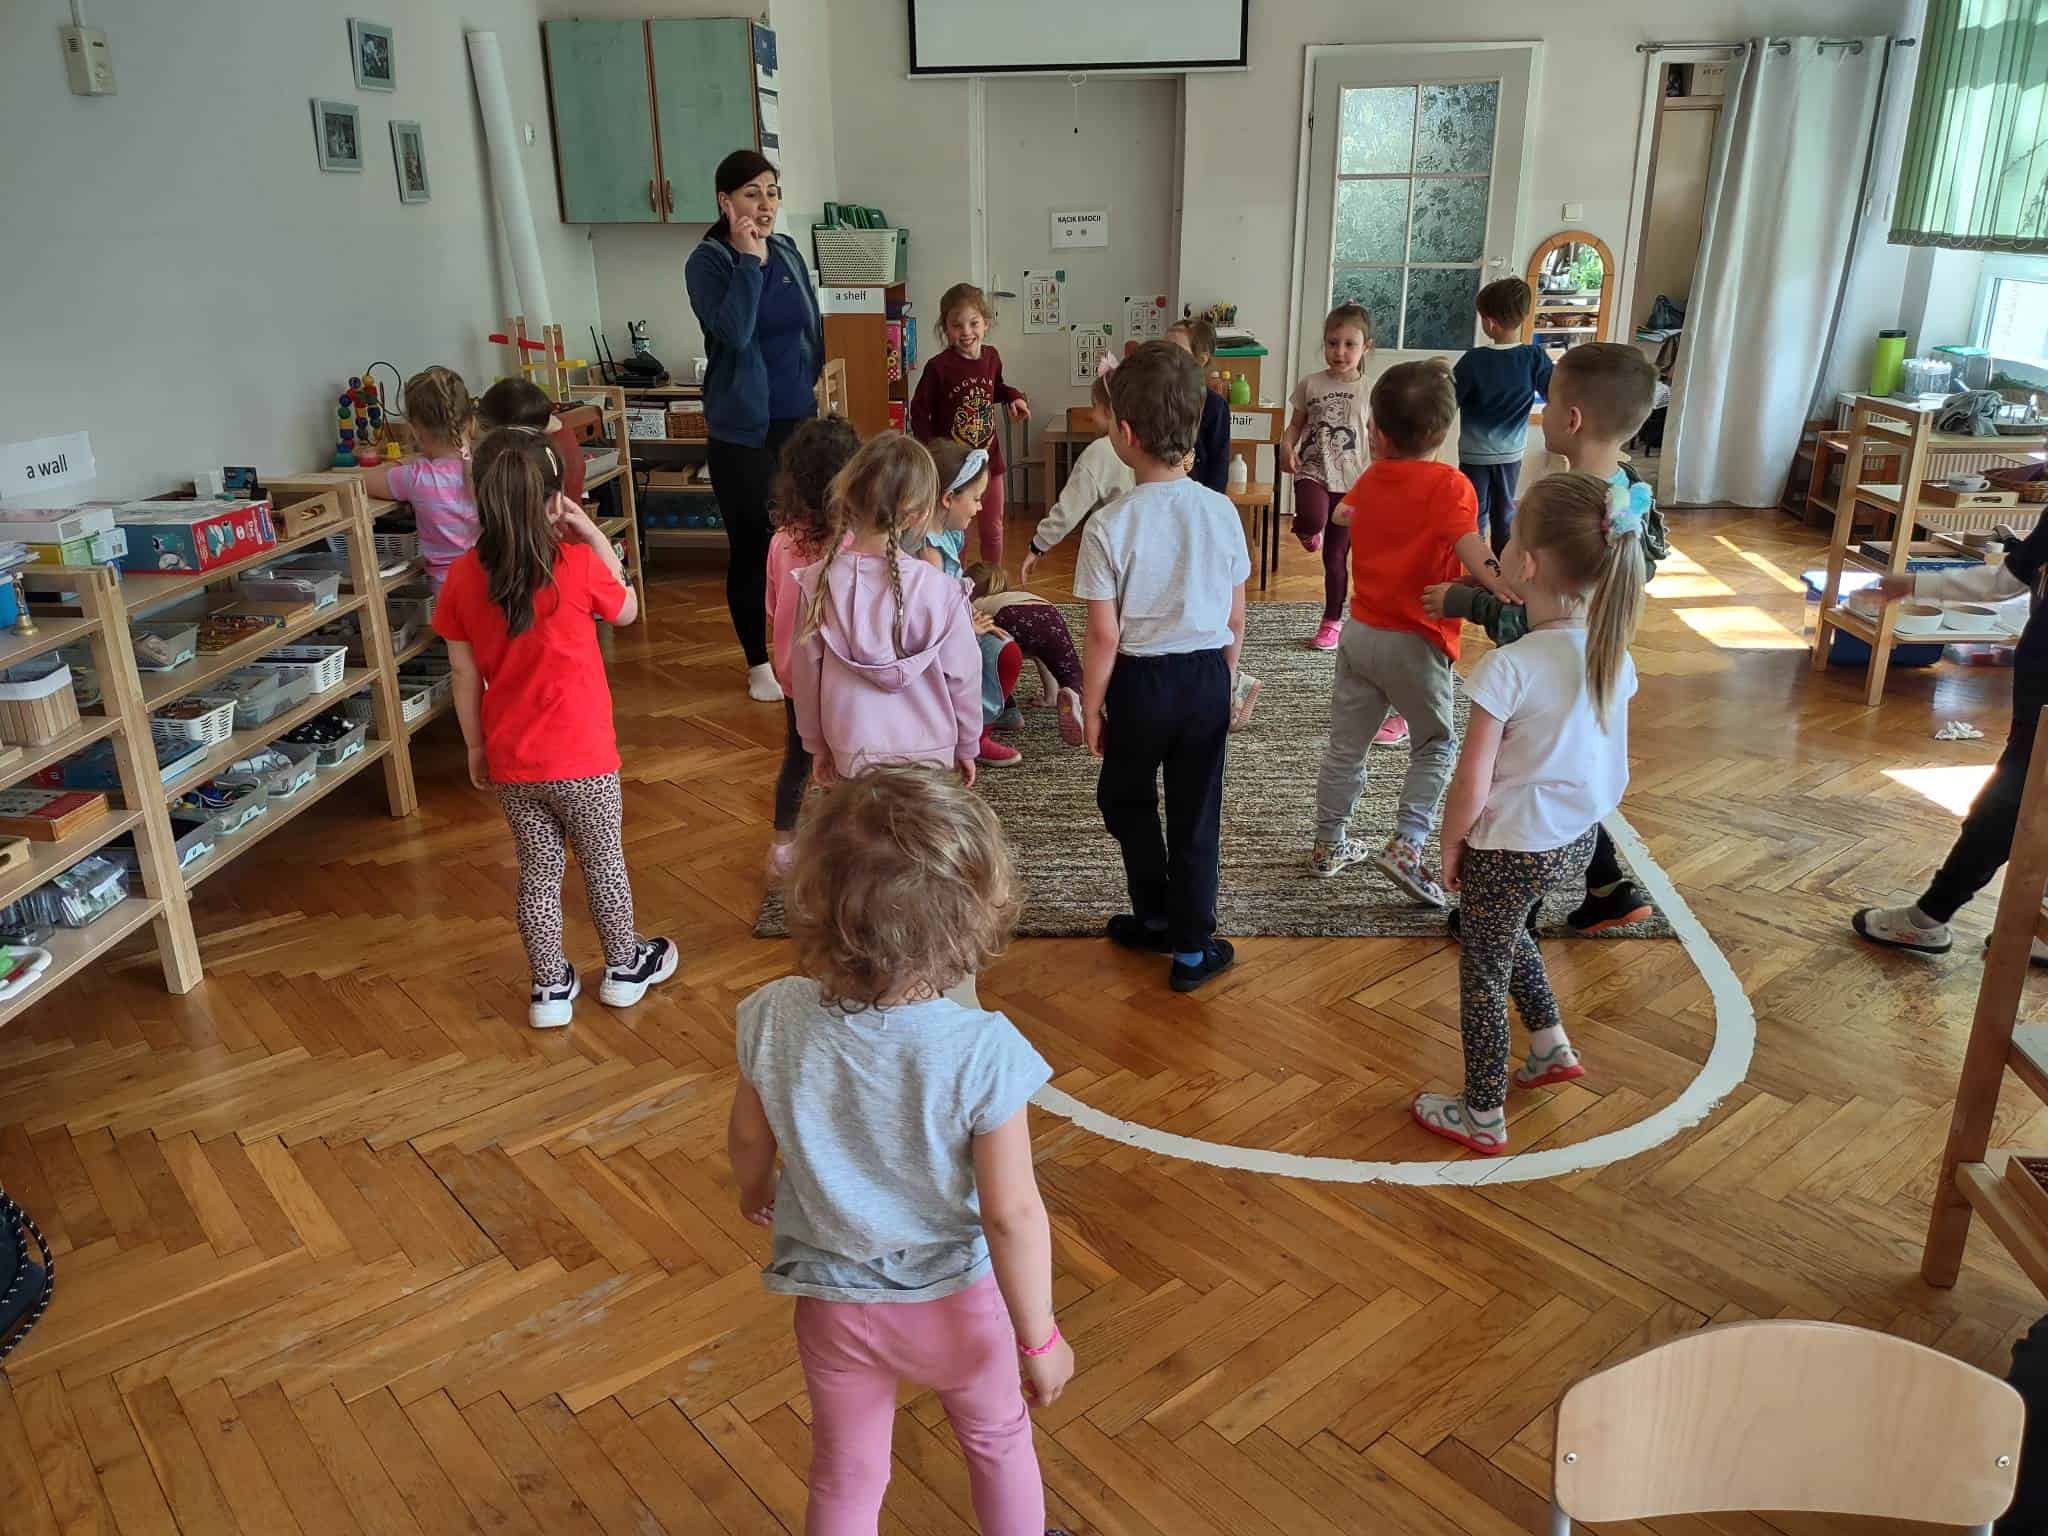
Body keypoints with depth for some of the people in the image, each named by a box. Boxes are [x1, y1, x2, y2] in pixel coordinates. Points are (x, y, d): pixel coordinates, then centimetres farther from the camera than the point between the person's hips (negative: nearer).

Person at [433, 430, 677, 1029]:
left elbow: (464, 674, 0)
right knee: (603, 858, 16)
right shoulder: (577, 564, -18)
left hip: (510, 758, 3)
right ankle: (624, 966, 34)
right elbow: (627, 611, 3)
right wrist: (595, 537, 1)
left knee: (538, 869, 16)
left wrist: (476, 747, 12)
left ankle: (551, 986, 26)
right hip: (580, 755, -3)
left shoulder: (462, 578, -7)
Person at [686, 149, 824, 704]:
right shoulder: (707, 262, -9)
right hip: (742, 429, -5)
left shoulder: (789, 253, 6)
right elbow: (733, 331, -24)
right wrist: (749, 260, -21)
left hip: (798, 419, 5)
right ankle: (758, 663, 18)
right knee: (751, 544, 3)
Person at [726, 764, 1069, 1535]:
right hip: (957, 1298, -2)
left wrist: (754, 1186, 21)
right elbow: (1012, 1213, -24)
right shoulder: (983, 1050, -31)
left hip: (833, 1304, 2)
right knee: (997, 1442, 28)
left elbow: (748, 1137, -2)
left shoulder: (776, 1019, -22)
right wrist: (1038, 1337, -9)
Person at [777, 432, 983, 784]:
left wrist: (816, 743, 15)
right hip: (928, 753, -1)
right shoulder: (940, 590, -16)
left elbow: (806, 674, -1)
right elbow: (962, 676, -6)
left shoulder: (818, 583, -10)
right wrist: (967, 747, 11)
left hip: (853, 751, 1)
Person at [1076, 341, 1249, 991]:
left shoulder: (1109, 525, -18)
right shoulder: (1221, 512, -6)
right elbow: (1236, 620, 2)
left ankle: (1155, 918, 32)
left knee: (1125, 799, 22)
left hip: (1141, 681, -3)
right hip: (1208, 675, 3)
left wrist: (1090, 708, -2)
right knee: (1196, 814, 12)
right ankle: (1192, 947, 21)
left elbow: (1104, 635, -15)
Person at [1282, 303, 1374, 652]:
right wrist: (1286, 447, -13)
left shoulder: (1369, 393, 0)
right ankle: (1309, 531, 4)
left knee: (1336, 557, 7)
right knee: (1312, 519, -35)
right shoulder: (1310, 385, 2)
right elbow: (1295, 425, 8)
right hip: (1312, 472, 0)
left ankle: (1332, 622, 24)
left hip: (1350, 483, 1)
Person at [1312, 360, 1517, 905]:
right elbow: (1466, 541, -35)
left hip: (1360, 631, 6)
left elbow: (1341, 513, 27)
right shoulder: (1449, 484, -15)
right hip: (1414, 641, -6)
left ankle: (1328, 844, 26)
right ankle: (1406, 845, -1)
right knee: (1435, 746, 10)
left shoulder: (1371, 478, 4)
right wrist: (1501, 584, -49)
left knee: (1346, 745, 16)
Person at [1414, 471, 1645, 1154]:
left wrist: (1451, 846, -5)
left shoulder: (1508, 668, -28)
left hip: (1510, 851, -7)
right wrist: (1577, 817, 19)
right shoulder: (1612, 653, -7)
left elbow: (1472, 786, -22)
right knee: (1505, 930, 33)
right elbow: (1608, 757, 5)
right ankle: (1552, 1046, 44)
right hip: (1578, 840, 7)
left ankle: (1482, 1117, 26)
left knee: (1482, 974, 13)